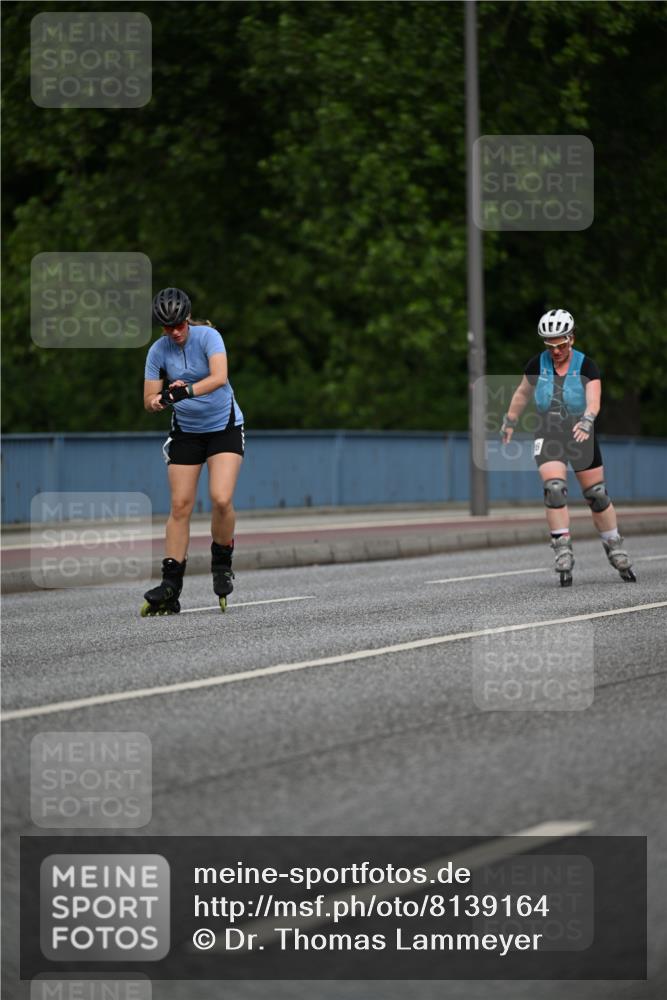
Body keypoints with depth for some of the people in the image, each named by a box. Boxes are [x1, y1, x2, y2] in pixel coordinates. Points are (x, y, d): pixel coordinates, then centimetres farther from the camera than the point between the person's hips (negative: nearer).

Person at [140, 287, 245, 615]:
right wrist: (161, 400, -29)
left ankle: (222, 562, 7)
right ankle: (170, 587, -5)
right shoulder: (159, 351, -6)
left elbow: (220, 377, -31)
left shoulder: (207, 336, -16)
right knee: (180, 506, -4)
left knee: (221, 500, -20)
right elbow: (149, 401, -5)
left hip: (224, 428, -3)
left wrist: (187, 390, -46)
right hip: (185, 432, 3)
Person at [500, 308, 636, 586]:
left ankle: (614, 548, 22)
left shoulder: (586, 366, -10)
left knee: (597, 495, 4)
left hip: (581, 437, -1)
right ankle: (563, 552, -17)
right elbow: (522, 394, 14)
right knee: (554, 489, -20)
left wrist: (586, 421, -43)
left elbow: (593, 401, -24)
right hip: (547, 436, 1)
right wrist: (509, 422, 20)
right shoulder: (537, 365, -2)